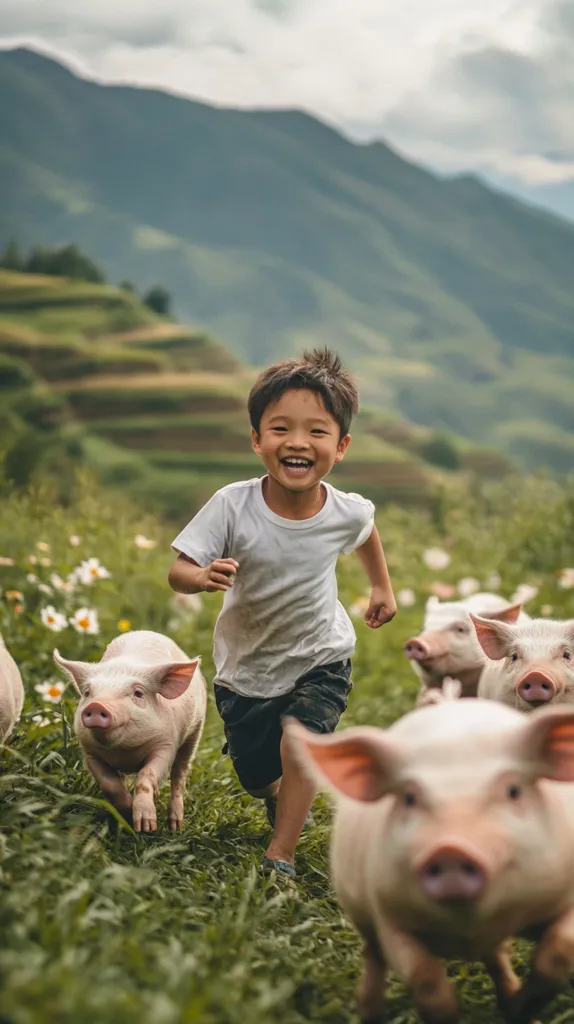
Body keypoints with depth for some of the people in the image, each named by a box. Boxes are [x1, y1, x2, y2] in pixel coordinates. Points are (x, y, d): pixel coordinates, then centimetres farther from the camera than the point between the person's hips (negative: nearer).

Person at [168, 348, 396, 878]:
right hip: (246, 667, 1)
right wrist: (203, 576, -47)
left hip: (320, 660, 0)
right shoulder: (234, 505, -26)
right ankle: (280, 796, 52)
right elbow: (179, 571, -25)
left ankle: (281, 856, -8)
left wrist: (382, 586, 15)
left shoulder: (346, 512, -19)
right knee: (255, 776, 14)